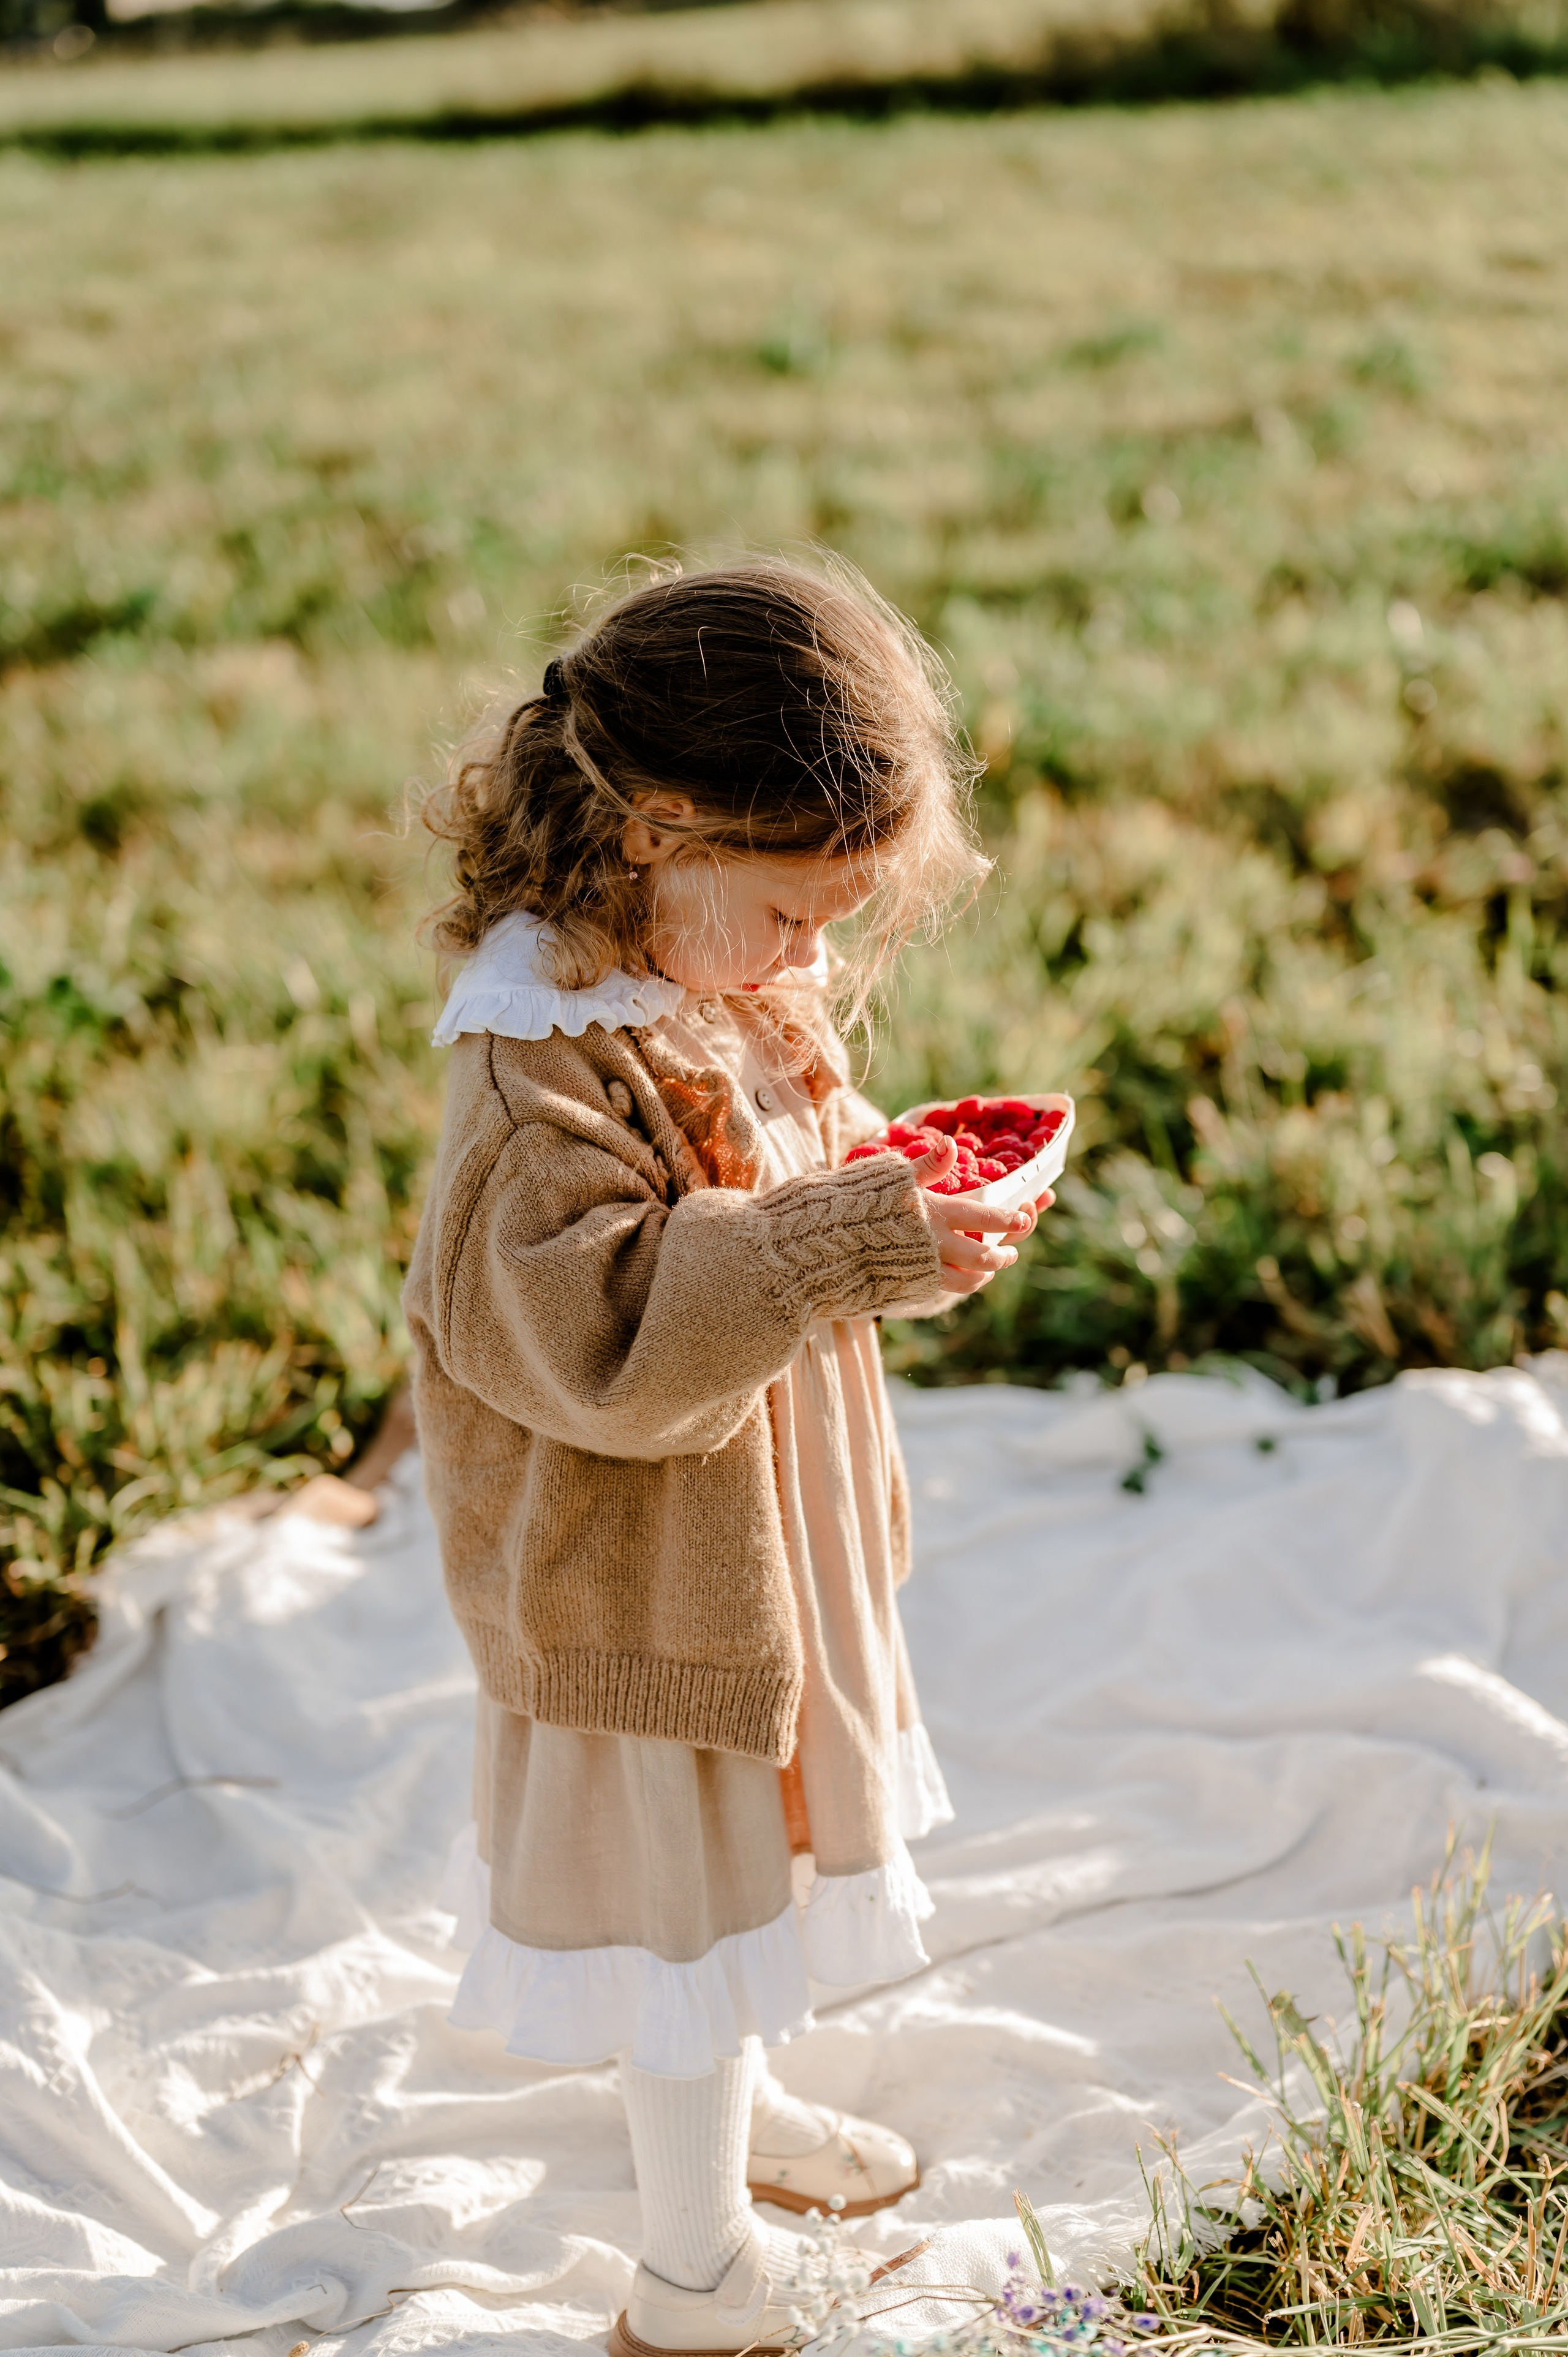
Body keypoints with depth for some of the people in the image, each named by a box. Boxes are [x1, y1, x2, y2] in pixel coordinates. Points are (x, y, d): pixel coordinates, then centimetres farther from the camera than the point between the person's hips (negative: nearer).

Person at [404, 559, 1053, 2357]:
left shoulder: (727, 977, 1)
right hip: (645, 1571, -9)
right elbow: (584, 1328, -36)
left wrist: (893, 1191, -4)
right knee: (686, 1865, 7)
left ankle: (726, 2107, 51)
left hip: (764, 1522, 9)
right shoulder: (548, 1048, -29)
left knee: (759, 1823, 26)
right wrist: (827, 1252, -39)